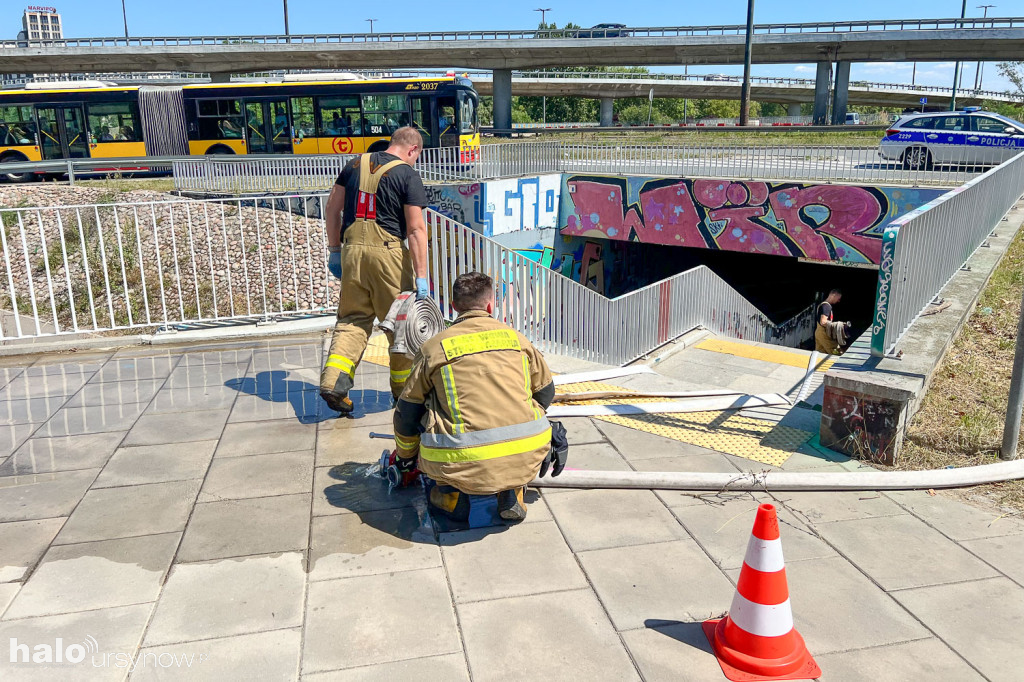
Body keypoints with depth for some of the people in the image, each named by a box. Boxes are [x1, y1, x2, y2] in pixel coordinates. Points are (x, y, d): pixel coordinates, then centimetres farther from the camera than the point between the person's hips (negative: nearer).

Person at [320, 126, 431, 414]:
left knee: (352, 318, 11)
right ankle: (403, 387, 21)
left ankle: (333, 381, -4)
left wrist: (334, 250, 19)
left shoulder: (356, 164, 12)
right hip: (387, 250, -4)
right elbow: (415, 229, -10)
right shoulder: (408, 175, -4)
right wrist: (421, 277, -10)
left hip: (352, 248, 5)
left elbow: (332, 209, 13)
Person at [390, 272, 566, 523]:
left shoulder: (434, 347, 5)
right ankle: (512, 494, 18)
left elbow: (407, 414, 13)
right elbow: (545, 392, 24)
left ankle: (453, 497, 19)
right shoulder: (516, 338, 11)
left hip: (464, 466, -1)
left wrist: (404, 458, 32)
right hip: (526, 460, 2)